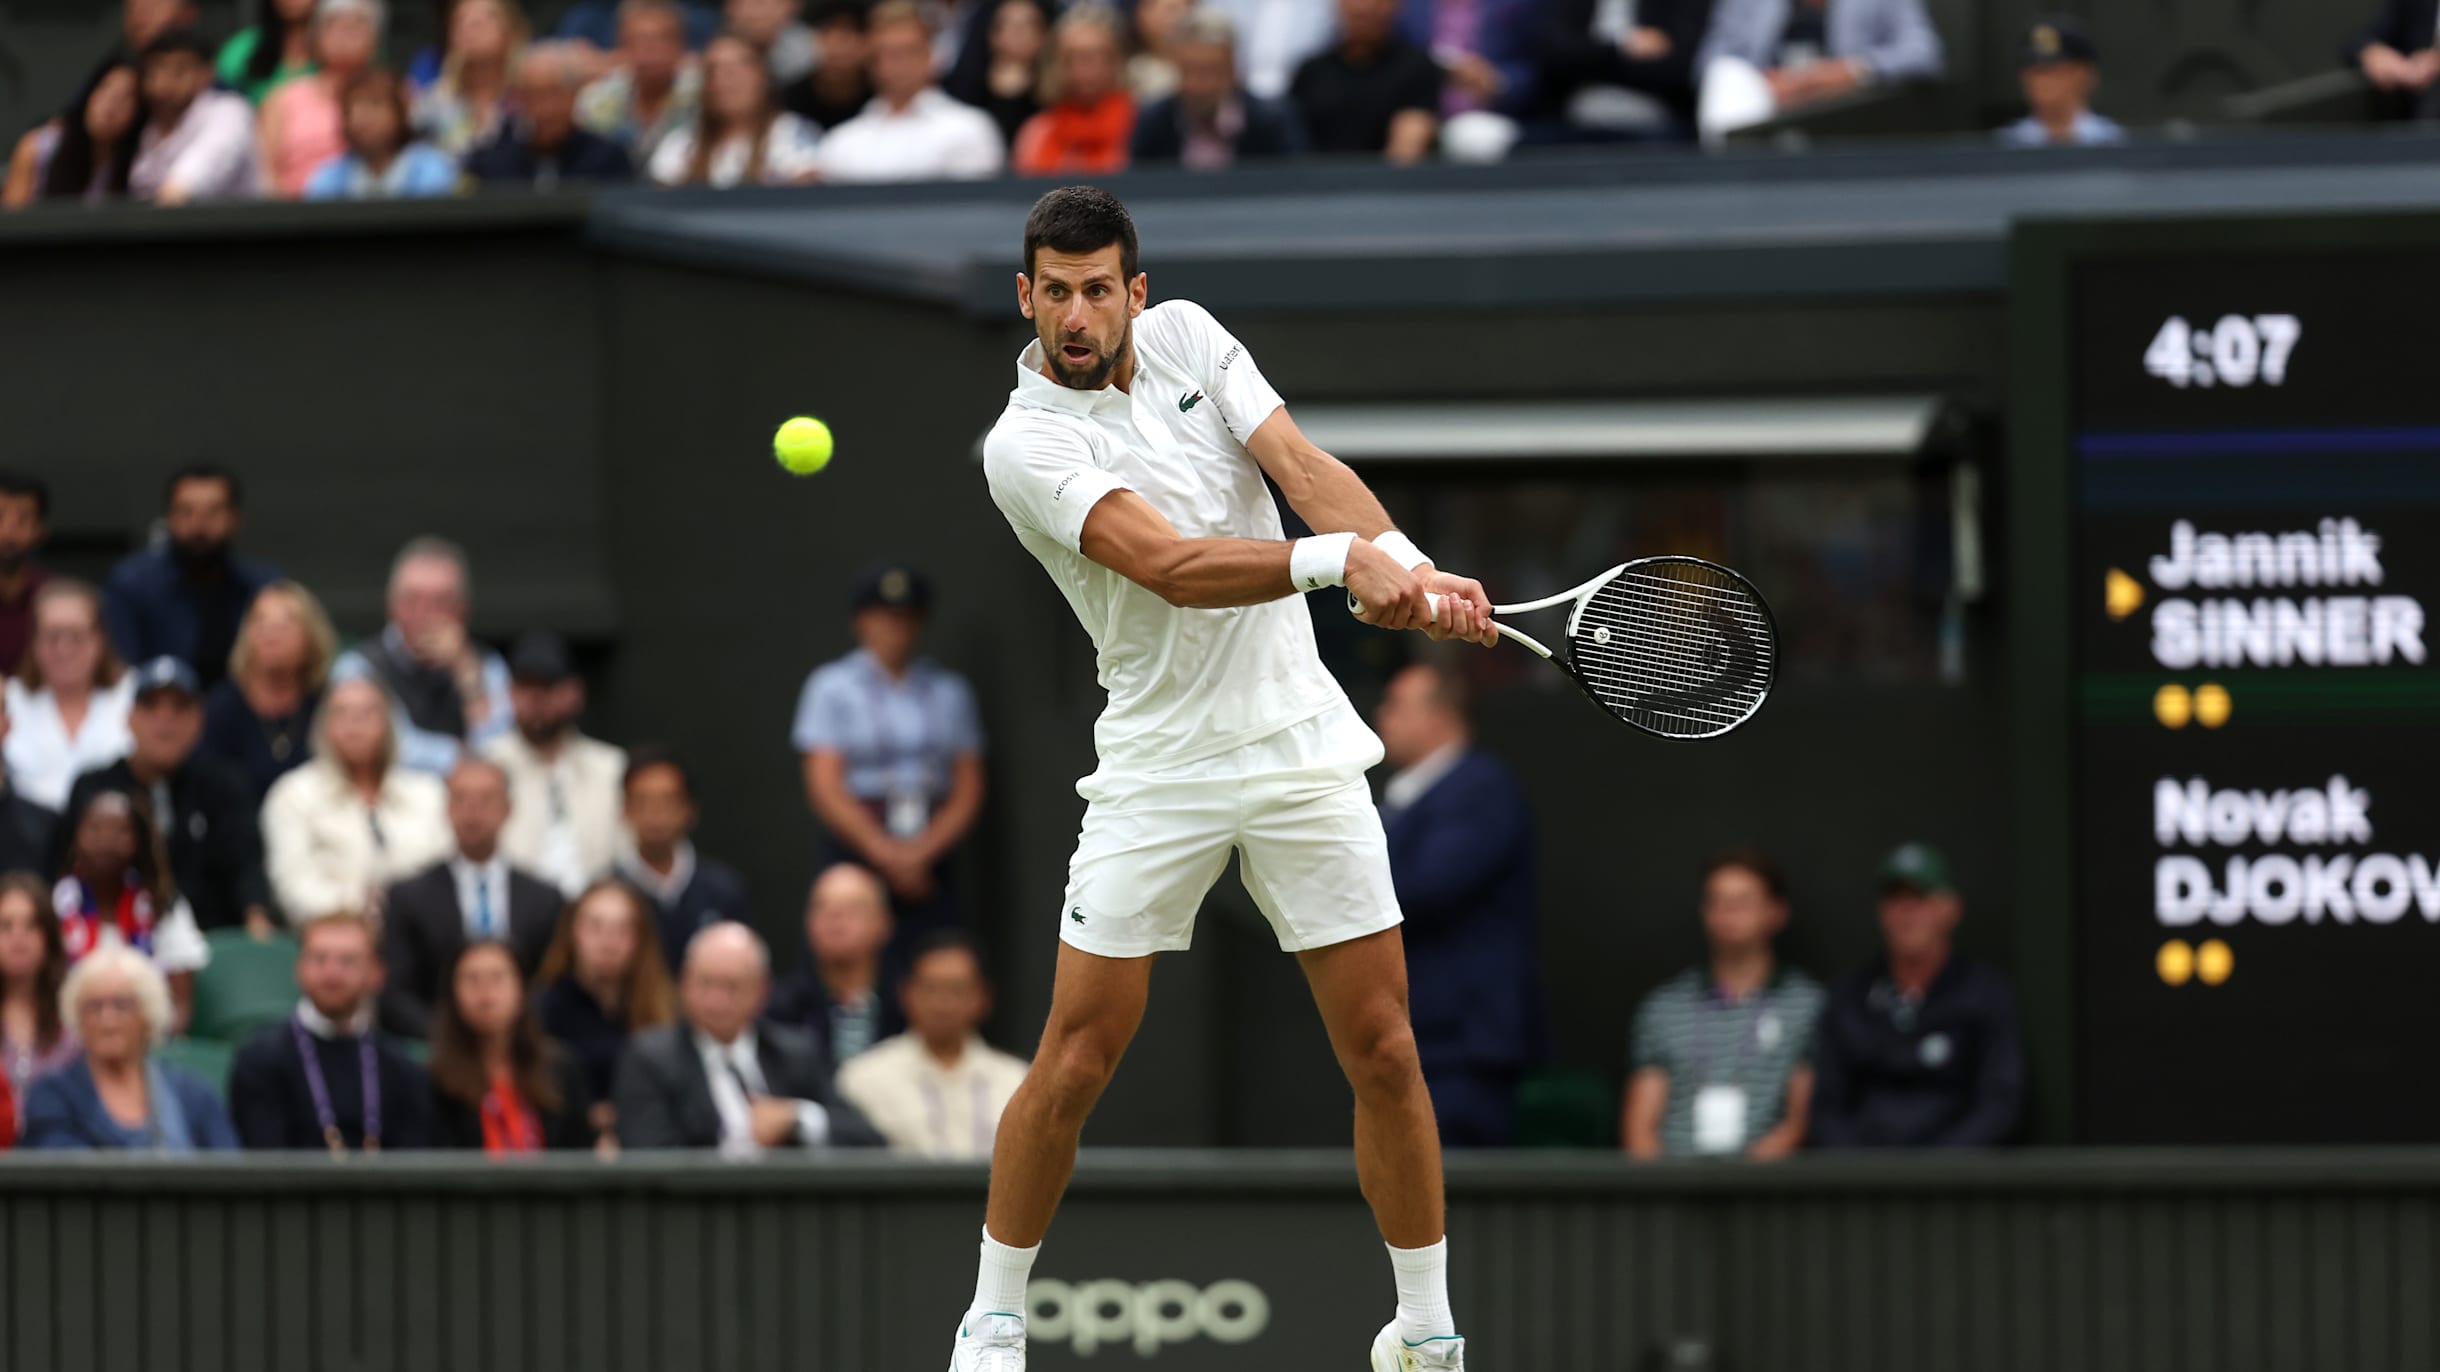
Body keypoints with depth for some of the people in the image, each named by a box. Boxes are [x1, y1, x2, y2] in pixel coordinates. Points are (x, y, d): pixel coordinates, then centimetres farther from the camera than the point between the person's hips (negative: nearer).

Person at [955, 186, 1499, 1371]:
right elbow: (1167, 565, -26)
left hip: (1300, 748, 3)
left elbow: (1301, 465, -7)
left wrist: (1407, 561, -26)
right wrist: (1342, 559, -39)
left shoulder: (1186, 337, 3)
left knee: (1384, 1052, 2)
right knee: (1075, 1062, -4)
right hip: (1157, 771, -3)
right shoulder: (1025, 445, -13)